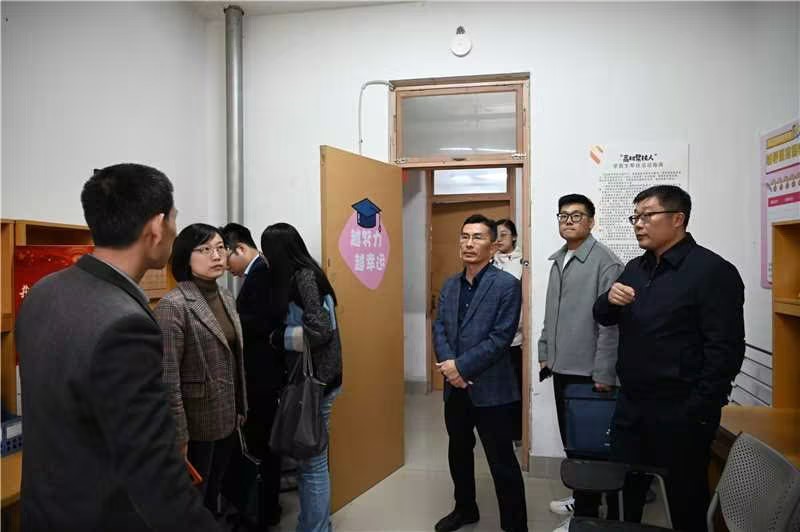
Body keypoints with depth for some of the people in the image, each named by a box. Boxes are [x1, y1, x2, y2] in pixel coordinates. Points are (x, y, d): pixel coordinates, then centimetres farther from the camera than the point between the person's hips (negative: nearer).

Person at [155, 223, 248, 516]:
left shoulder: (226, 297, 5)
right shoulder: (173, 305, -19)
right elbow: (167, 379, -20)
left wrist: (241, 409, 13)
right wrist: (178, 436, -19)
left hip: (227, 419, 7)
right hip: (198, 424, -7)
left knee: (213, 496, 23)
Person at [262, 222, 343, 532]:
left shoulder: (303, 277, -14)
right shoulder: (302, 276, 11)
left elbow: (319, 330, -22)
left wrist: (276, 338, -12)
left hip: (315, 381, -9)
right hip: (311, 378, 9)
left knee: (312, 462, 1)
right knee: (308, 459, 16)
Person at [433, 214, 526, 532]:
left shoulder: (507, 284, -11)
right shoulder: (450, 285, 9)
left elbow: (500, 338, -16)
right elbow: (439, 329, 5)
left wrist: (461, 366, -17)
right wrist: (448, 365, -12)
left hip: (490, 389, -6)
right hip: (455, 387, 7)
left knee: (502, 463, 4)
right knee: (458, 453, 22)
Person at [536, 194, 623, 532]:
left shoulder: (604, 261, -14)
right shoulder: (558, 260, 11)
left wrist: (604, 372, -19)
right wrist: (545, 351, 16)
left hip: (588, 370, -7)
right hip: (561, 366, 7)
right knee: (569, 438, 18)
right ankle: (579, 496, 35)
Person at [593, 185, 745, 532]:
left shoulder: (713, 271, -12)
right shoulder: (636, 268, 10)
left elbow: (725, 350, -16)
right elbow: (603, 317, 16)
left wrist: (698, 413, -17)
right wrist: (609, 299, -7)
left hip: (679, 412, -6)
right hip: (630, 404, 6)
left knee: (686, 502, 11)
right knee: (622, 492, 15)